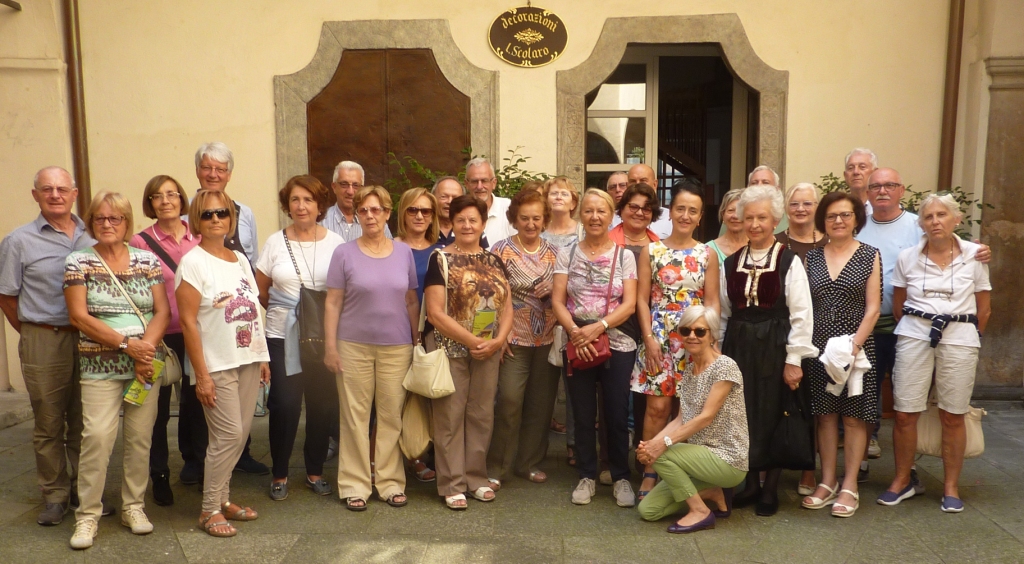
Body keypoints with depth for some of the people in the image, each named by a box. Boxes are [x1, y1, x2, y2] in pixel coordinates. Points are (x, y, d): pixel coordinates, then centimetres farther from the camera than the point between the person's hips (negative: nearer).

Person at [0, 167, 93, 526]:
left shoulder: (92, 238, 8)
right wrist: (36, 335, 4)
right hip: (44, 344, -2)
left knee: (84, 421, 11)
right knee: (49, 423, 6)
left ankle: (83, 488, 24)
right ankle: (55, 494, 19)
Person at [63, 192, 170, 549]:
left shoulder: (147, 261, 7)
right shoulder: (78, 262, 1)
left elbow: (162, 311, 3)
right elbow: (79, 316, -6)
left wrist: (146, 347, -13)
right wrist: (126, 343, -14)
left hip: (146, 364, 2)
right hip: (101, 366, -2)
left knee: (140, 437, 5)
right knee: (97, 436, -9)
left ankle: (134, 506, 19)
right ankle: (88, 514, 5)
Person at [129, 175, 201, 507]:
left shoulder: (198, 238, 5)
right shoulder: (140, 242, -5)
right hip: (160, 336, -3)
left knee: (194, 401, 14)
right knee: (158, 406, 7)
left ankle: (195, 462, 32)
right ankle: (159, 475, 22)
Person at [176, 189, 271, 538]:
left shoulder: (240, 259, 12)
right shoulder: (193, 262, -8)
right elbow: (188, 321, -12)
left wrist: (263, 357, 10)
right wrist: (201, 374, -15)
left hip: (248, 360, 6)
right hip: (218, 365, -6)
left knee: (240, 433, 9)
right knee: (229, 435, -6)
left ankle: (222, 498, 24)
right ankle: (210, 510, 10)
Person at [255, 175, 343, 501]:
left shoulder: (334, 242, 3)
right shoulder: (275, 242, 3)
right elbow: (260, 291, 9)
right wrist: (284, 310, 2)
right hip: (283, 336, 0)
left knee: (321, 404, 6)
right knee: (284, 405, -3)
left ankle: (315, 472, 23)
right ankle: (279, 475, 15)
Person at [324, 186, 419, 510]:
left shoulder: (404, 252, 6)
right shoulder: (344, 254, -1)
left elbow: (412, 302, 10)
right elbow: (333, 303, -2)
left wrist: (417, 340, 7)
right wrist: (330, 347, -6)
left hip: (397, 347, 2)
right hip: (354, 346, -2)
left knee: (392, 416, 7)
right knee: (355, 416, 4)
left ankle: (391, 482, 20)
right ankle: (355, 485, 16)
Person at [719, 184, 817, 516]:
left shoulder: (789, 262, -6)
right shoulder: (731, 263, 8)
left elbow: (801, 315, -9)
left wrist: (794, 359, -12)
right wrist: (719, 352, 10)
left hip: (774, 348, -4)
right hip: (738, 347, 4)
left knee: (773, 417, 5)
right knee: (741, 415, 8)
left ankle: (770, 489, 21)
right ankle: (750, 483, 25)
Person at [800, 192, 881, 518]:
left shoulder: (869, 256, 1)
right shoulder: (812, 257, 8)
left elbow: (872, 308, -4)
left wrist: (854, 344, -14)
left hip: (856, 346, -2)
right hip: (818, 347, 2)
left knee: (854, 416, 3)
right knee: (824, 414, 8)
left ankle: (849, 487, 12)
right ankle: (827, 482, 18)